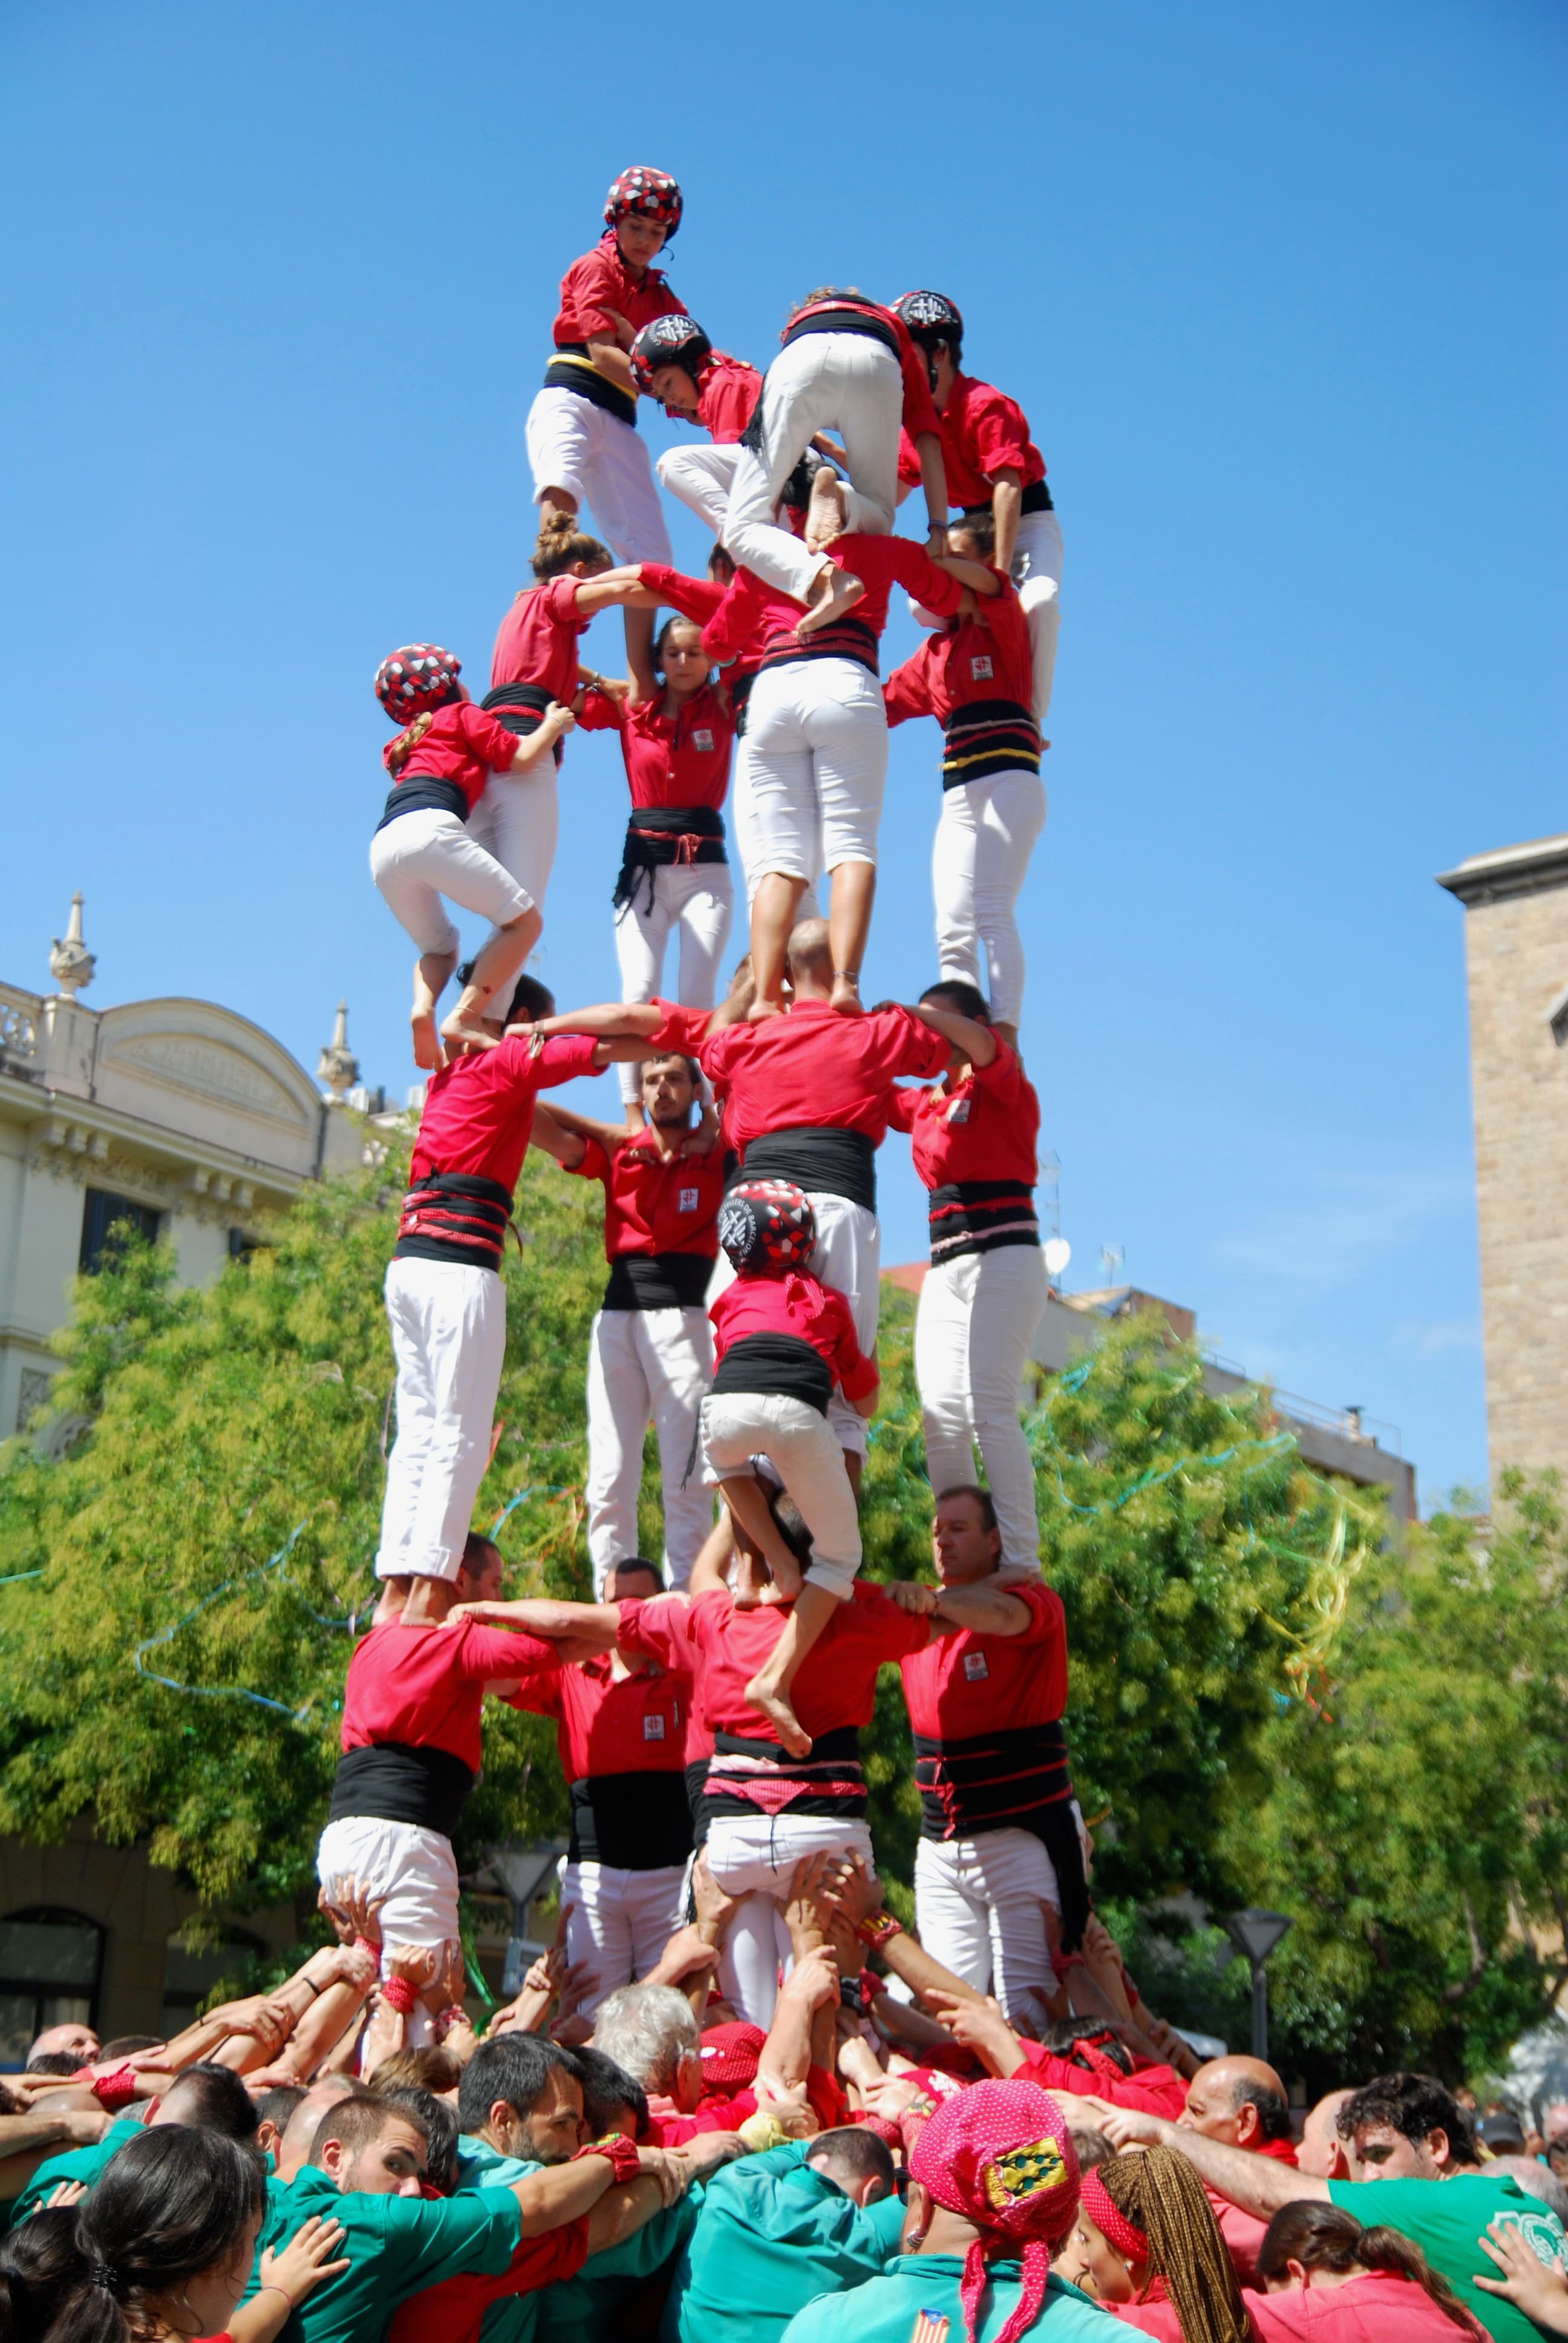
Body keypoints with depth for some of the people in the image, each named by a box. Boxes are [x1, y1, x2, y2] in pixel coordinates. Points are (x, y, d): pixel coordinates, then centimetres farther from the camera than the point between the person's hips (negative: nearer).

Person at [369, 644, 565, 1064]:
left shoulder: (405, 745, 36)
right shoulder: (462, 713, 20)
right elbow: (520, 758, 12)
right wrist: (553, 725, 29)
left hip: (382, 845, 7)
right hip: (429, 828, -7)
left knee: (439, 948, 25)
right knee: (525, 919, -1)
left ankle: (422, 1011, -9)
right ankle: (466, 1017, -18)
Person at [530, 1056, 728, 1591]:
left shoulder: (716, 1154, 12)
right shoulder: (616, 1151, 15)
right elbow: (532, 1119, 9)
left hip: (682, 1316, -2)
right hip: (618, 1315, 2)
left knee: (684, 1477, -7)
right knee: (609, 1476, -2)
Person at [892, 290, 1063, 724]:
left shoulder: (985, 405, -20)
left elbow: (1008, 486, -29)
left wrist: (1000, 573, -36)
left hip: (1027, 521, -7)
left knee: (1037, 603, -33)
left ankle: (1030, 718, -22)